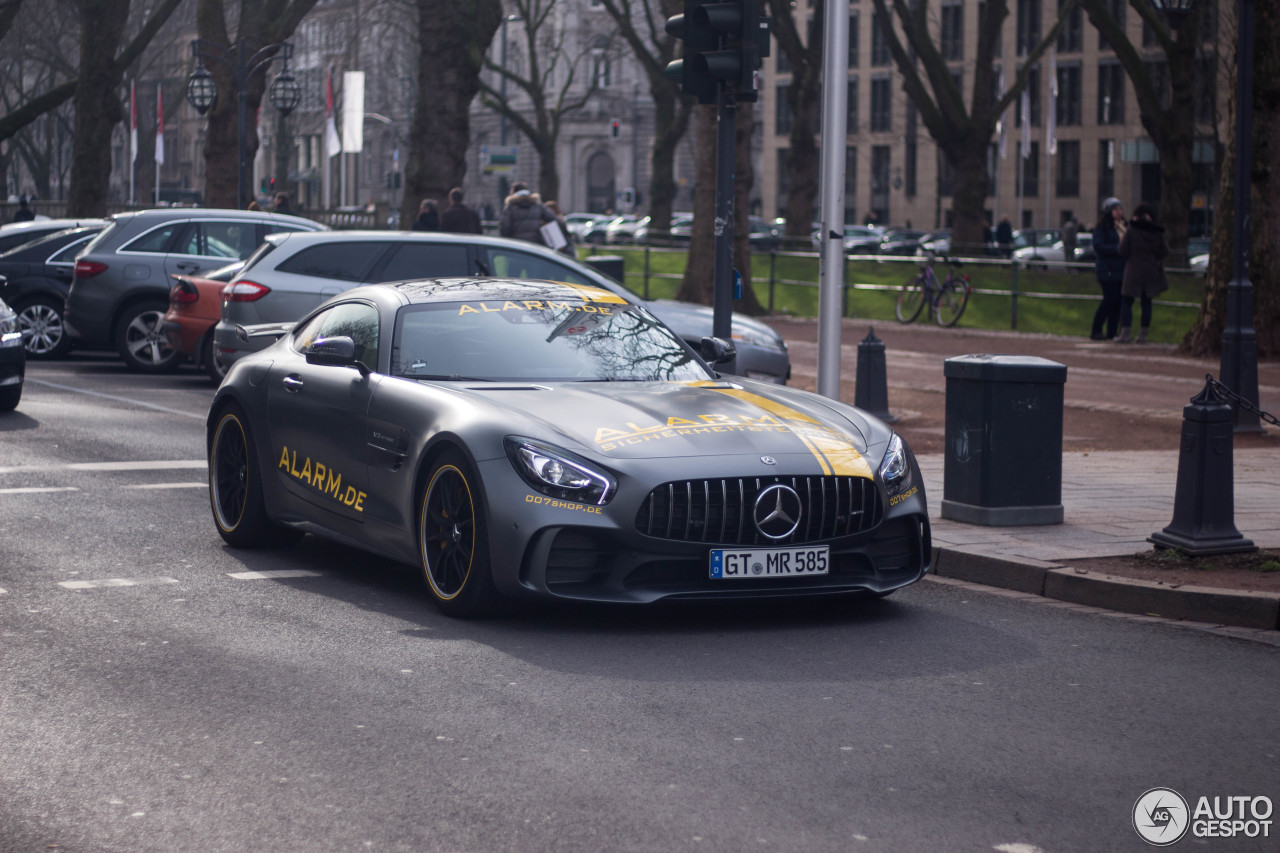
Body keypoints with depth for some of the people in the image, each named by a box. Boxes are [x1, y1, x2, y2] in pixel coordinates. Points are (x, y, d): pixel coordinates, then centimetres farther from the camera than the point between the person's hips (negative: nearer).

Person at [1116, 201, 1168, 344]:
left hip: (1133, 272, -3)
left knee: (1127, 301, 4)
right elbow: (1164, 252, 3)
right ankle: (1143, 334, 9)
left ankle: (1124, 333, -3)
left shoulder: (1131, 230, -9)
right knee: (1146, 302, 10)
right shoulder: (1158, 232, 1)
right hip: (1151, 272, 3)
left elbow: (1123, 252, -9)